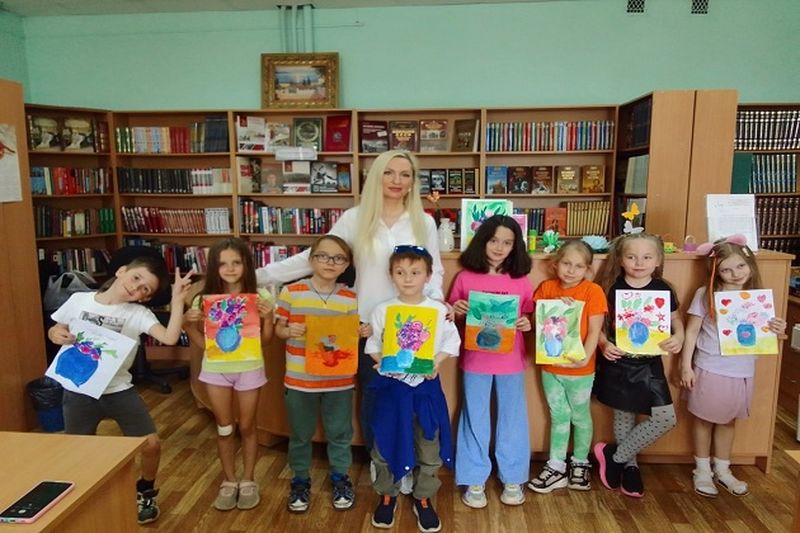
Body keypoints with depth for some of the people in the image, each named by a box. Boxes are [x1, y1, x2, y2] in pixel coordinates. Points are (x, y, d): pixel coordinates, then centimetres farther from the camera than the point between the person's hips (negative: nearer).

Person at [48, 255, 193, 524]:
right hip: (79, 391, 1)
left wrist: (178, 299, -30)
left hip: (119, 389, 0)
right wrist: (56, 335, -13)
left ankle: (145, 492, 26)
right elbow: (55, 331, 10)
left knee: (151, 444, -3)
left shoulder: (138, 313, -10)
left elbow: (170, 337, -26)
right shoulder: (79, 300, -5)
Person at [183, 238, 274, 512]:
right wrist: (188, 324, -15)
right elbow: (202, 342, 2)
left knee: (246, 427, 11)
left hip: (249, 368, -1)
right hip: (216, 369, 2)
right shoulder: (204, 299, -6)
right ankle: (229, 481, 30)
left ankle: (248, 480, 29)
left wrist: (268, 317, -21)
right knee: (224, 429, 13)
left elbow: (266, 339, -4)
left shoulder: (259, 296, -9)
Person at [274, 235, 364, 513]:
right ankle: (300, 479, 38)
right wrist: (288, 331, -19)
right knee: (300, 434, 16)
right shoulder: (291, 292, -6)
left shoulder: (350, 298, -1)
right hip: (299, 379, -1)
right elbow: (278, 328, 2)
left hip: (339, 380, 1)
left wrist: (361, 333, -14)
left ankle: (340, 477, 38)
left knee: (339, 432, 16)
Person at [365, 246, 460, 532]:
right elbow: (373, 344, 1)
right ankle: (387, 495, 31)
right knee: (386, 442, 10)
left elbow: (452, 341, 2)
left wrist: (437, 362, -13)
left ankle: (423, 498, 30)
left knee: (428, 444, 10)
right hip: (392, 385, 0)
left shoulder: (439, 310, -4)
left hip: (426, 385, 0)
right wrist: (384, 362, -16)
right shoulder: (382, 310, -4)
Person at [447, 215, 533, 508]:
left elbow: (531, 316, 9)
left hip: (511, 360, 1)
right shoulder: (465, 277, -4)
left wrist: (528, 324, -13)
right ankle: (475, 480, 25)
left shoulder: (521, 280, -2)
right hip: (475, 359, -1)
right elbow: (451, 314, 5)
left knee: (512, 417, 13)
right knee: (475, 418, 11)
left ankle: (512, 478, 31)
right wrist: (455, 310, -17)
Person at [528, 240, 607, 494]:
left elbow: (594, 331, -12)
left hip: (579, 369, -3)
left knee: (580, 416, 16)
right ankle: (556, 467, 25)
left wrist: (584, 358, -23)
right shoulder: (546, 287, -1)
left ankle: (580, 464, 35)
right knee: (558, 417, 15)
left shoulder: (593, 291, -11)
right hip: (550, 366, 3)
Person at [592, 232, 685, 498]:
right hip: (618, 362, -2)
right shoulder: (613, 288, -7)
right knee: (624, 417, 9)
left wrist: (678, 339, -12)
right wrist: (604, 344, -21)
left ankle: (615, 456, 13)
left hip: (648, 363, 2)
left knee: (666, 418, -2)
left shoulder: (663, 289, -3)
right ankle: (629, 466, 32)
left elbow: (676, 321, 9)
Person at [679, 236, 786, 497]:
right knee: (705, 419, 12)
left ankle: (722, 470, 37)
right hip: (710, 370, -3)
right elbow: (691, 331, -7)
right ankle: (702, 470, 30)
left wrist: (776, 331, -13)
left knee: (728, 421, 19)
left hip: (742, 372, 4)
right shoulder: (705, 294, -11)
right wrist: (686, 365, -10)